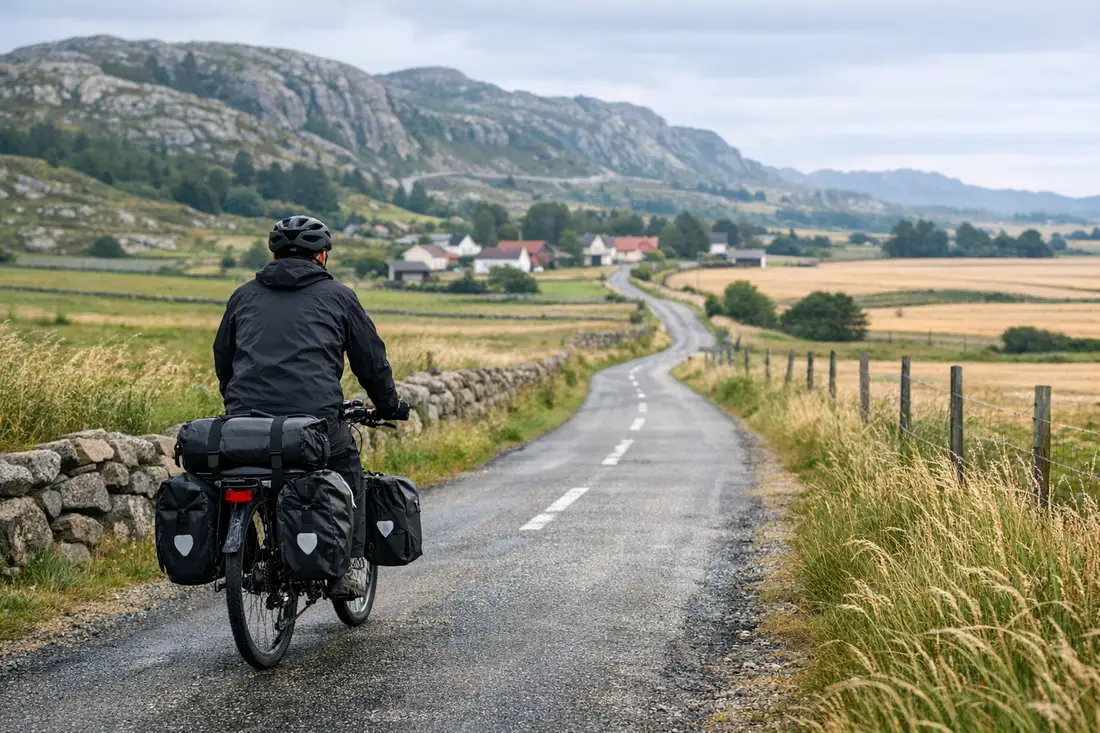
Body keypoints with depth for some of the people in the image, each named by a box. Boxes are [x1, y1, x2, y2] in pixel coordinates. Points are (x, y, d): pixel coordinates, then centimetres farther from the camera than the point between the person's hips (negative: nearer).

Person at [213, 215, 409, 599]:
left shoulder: (244, 295, 21)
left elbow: (222, 358, 28)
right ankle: (350, 565, 15)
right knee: (347, 469, 23)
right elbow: (371, 358, 18)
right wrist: (390, 406, 33)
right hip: (314, 418, -3)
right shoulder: (337, 296, 14)